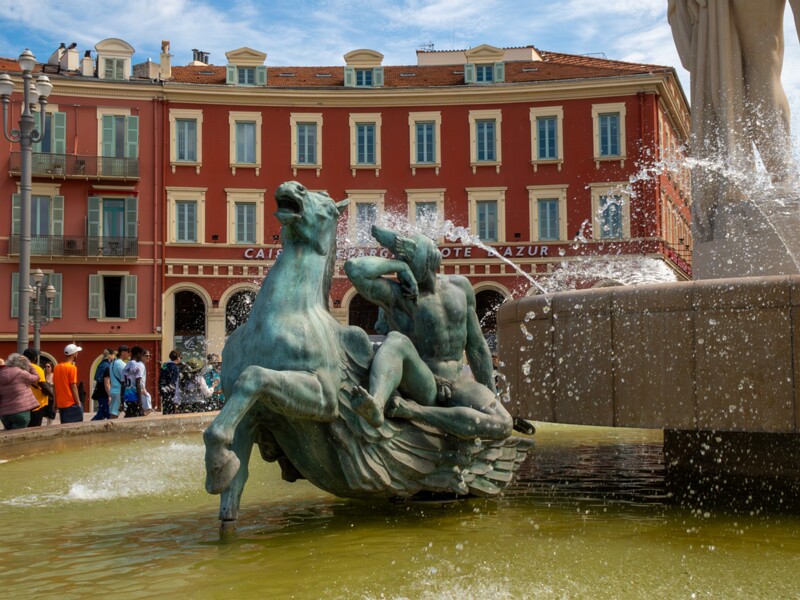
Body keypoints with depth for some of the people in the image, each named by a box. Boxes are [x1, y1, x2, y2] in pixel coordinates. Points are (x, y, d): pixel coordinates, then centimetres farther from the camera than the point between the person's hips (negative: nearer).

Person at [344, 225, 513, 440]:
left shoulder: (460, 286, 10)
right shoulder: (396, 294, -7)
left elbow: (476, 347, 16)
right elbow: (355, 268, -27)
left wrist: (492, 398, 15)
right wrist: (400, 265, -14)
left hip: (458, 385, 4)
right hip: (420, 386, -4)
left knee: (502, 426, -27)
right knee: (397, 340, -35)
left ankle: (413, 410, -29)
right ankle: (376, 405, -61)